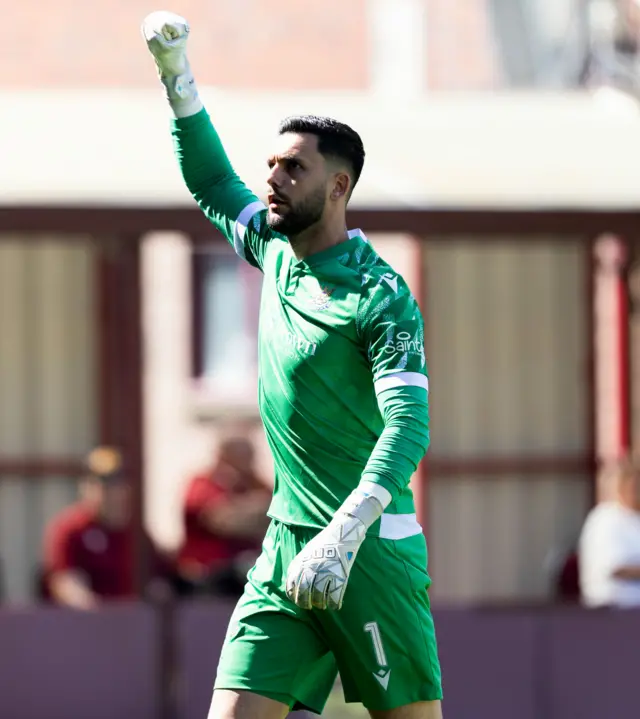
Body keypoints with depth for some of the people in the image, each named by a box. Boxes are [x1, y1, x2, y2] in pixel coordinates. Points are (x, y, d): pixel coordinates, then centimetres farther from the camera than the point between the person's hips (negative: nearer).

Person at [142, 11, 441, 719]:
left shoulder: (380, 295, -12)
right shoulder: (276, 251, 11)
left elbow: (408, 425, -23)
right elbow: (210, 181, 30)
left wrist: (344, 535, -35)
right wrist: (175, 70, 21)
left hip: (370, 549, -7)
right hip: (285, 549, 7)